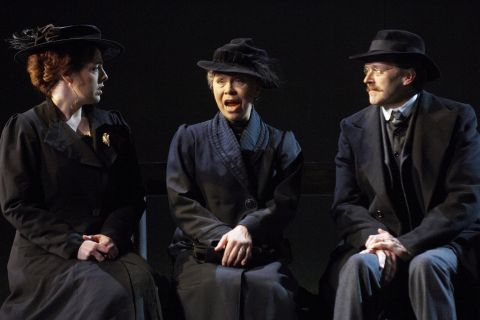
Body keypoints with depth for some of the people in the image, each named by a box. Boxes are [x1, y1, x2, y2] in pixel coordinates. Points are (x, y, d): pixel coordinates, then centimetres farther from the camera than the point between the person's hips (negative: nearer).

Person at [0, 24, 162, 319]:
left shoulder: (114, 126, 14)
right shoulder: (25, 129, 1)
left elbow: (132, 196, 13)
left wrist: (114, 235, -8)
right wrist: (73, 244, -14)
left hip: (109, 248, 4)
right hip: (45, 252, -4)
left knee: (140, 284, -28)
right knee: (106, 294, -32)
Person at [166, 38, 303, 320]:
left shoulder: (283, 143, 15)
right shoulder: (189, 138, 14)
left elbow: (285, 203, 3)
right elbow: (182, 203, 4)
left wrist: (246, 230, -16)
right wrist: (223, 237, -13)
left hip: (264, 255, 0)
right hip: (200, 254, 0)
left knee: (268, 287, -34)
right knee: (222, 284, -34)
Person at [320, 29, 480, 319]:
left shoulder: (456, 118, -2)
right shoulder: (354, 128, 7)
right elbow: (346, 204, 4)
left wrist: (408, 244, -20)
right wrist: (374, 236, -19)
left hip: (439, 240, -2)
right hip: (378, 240, 2)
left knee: (426, 265, -35)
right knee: (359, 265, -32)